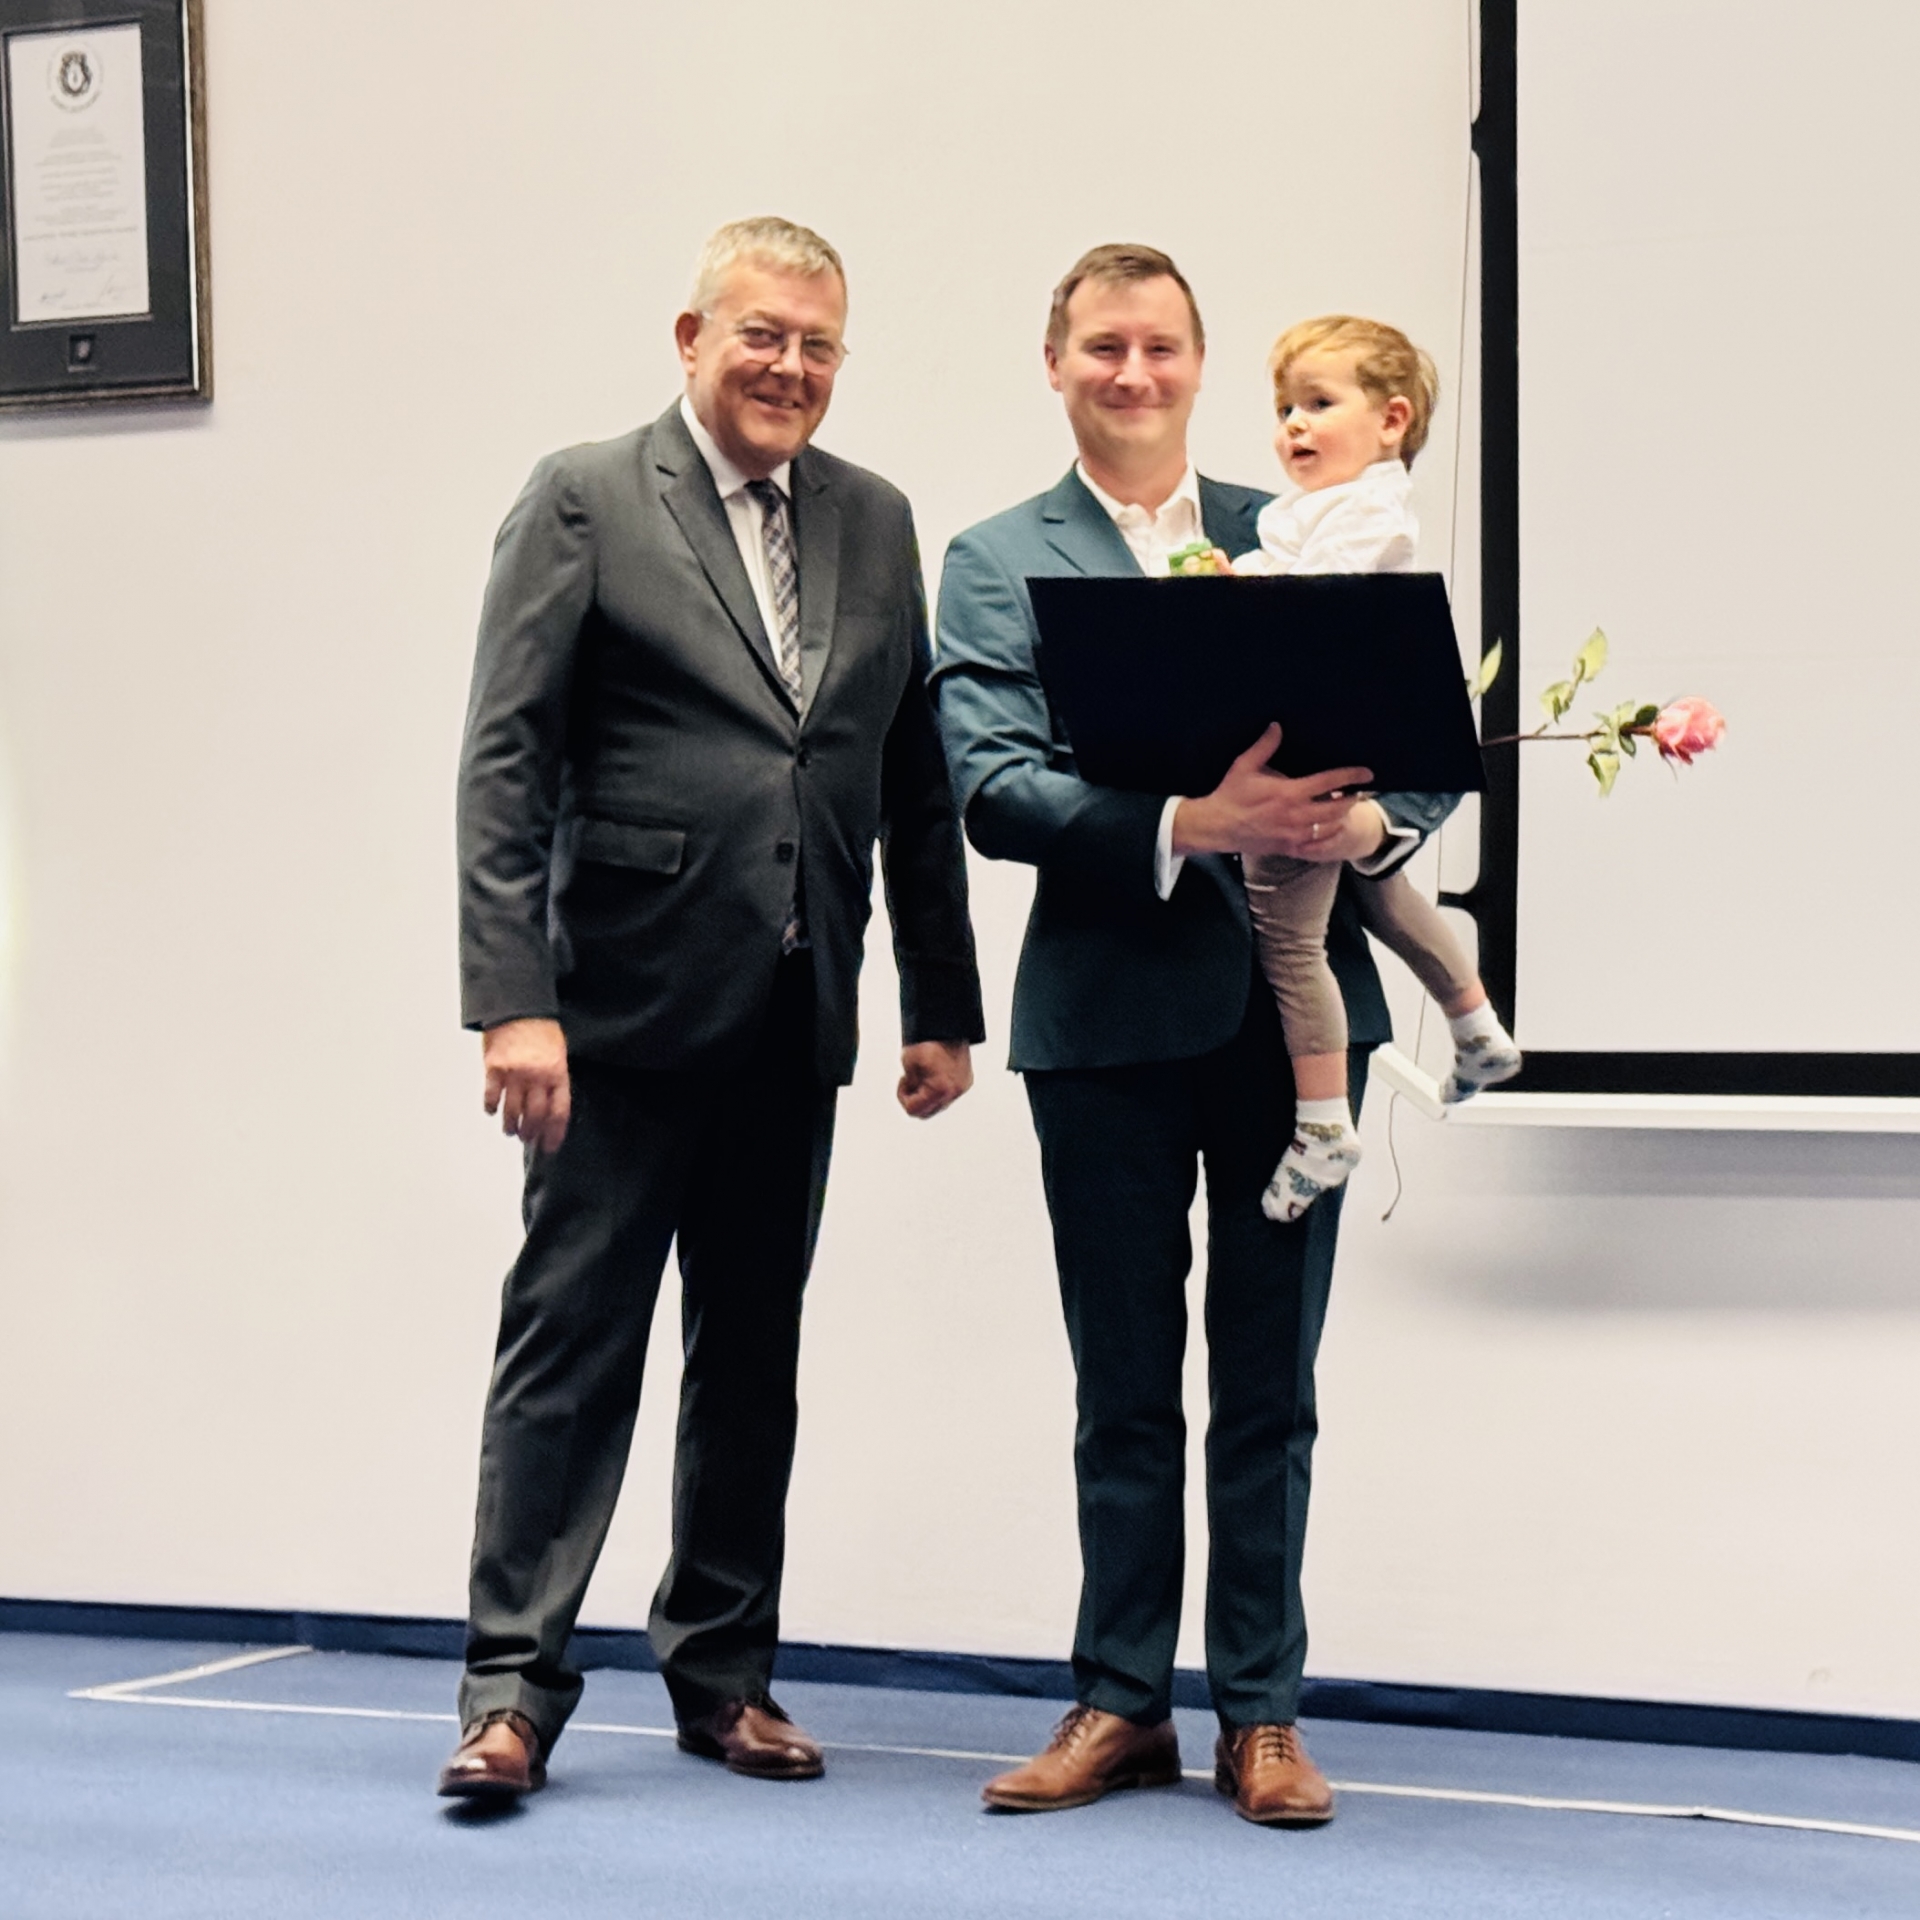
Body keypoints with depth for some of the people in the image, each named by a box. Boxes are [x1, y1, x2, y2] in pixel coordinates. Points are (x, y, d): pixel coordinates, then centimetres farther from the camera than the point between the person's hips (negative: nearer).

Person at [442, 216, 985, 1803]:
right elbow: (504, 764, -9)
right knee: (571, 1346, -1)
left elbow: (915, 780, 13)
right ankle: (514, 1687, 7)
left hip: (794, 1020, 5)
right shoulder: (585, 501, -3)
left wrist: (944, 1002, 9)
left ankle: (724, 1670, 24)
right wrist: (512, 1000, -17)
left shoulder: (874, 522, 12)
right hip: (628, 1011, -5)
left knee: (753, 1356, 12)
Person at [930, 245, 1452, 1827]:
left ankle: (1262, 1713, 17)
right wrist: (1185, 823, -24)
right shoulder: (998, 563, 3)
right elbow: (992, 791, -10)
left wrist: (1372, 820, -18)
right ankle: (1122, 1704, 20)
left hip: (1295, 1005, 2)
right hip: (1111, 1014, -1)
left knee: (1270, 1387, 8)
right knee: (1124, 1389, 9)